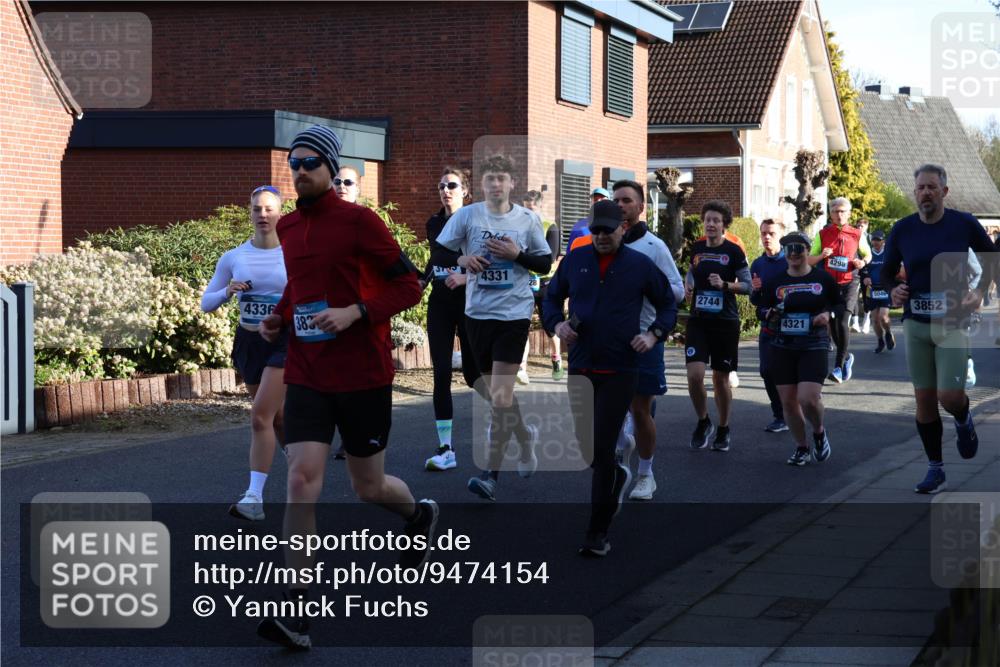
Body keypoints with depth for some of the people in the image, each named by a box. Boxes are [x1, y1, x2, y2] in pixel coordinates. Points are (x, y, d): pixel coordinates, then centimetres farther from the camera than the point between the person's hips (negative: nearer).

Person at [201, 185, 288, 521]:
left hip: (284, 342, -4)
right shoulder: (233, 258, 1)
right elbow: (205, 302, 5)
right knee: (277, 419, 15)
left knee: (261, 416, -16)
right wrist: (227, 292, -14)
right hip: (248, 342, 4)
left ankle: (254, 498, -15)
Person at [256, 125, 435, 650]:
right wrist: (279, 316, 8)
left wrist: (355, 312, -21)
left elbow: (408, 285, -8)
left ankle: (420, 515, 47)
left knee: (368, 488, 10)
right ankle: (297, 611, -12)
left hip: (362, 376, -4)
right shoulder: (288, 227, 9)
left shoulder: (358, 221, -9)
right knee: (301, 479, -12)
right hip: (306, 376, 4)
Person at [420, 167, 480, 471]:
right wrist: (421, 281, 10)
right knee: (441, 373, -4)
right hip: (439, 302, 4)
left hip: (469, 301, -4)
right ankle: (446, 449, -5)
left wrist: (465, 277, -23)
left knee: (472, 372, 0)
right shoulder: (434, 224, 10)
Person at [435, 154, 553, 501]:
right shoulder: (466, 215, 0)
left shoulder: (528, 219, 0)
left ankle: (491, 473, -7)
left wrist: (518, 255, -11)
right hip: (478, 313, 2)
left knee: (501, 395, -11)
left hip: (514, 312, -2)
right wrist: (461, 259, -16)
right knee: (497, 392, 13)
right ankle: (525, 435, 41)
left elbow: (546, 263, 7)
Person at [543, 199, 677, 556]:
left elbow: (668, 305, 11)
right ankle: (617, 476, 45)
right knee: (585, 446, 9)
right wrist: (556, 323, -2)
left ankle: (598, 532, 0)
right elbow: (551, 298, 18)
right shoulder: (575, 260, 7)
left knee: (602, 449, -7)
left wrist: (654, 334, -6)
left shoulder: (640, 265, 1)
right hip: (580, 367, 3)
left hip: (619, 371, -3)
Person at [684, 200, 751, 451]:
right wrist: (688, 287, 5)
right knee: (694, 375, -13)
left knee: (721, 378, 6)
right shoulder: (696, 249, 6)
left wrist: (725, 285, -20)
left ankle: (723, 430, 23)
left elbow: (747, 285, -4)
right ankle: (703, 423, 10)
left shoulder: (733, 251, -4)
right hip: (698, 320, 2)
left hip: (726, 322, -2)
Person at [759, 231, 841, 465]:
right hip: (782, 349, 3)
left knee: (808, 399, -16)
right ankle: (801, 447, 20)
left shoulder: (823, 279, 2)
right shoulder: (774, 282, 7)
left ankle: (819, 432, 15)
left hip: (814, 348, -3)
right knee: (788, 400, 2)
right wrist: (771, 316, -8)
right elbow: (765, 313, 13)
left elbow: (840, 306, 12)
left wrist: (827, 315, -7)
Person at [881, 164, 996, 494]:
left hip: (953, 324, -2)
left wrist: (979, 291, -7)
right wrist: (893, 290, -11)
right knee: (924, 399, 4)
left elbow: (991, 259, 8)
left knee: (950, 396, -11)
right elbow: (887, 271, 10)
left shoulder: (964, 224, -5)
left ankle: (964, 421, 27)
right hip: (916, 325, 2)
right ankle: (935, 470, 15)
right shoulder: (902, 230, 0)